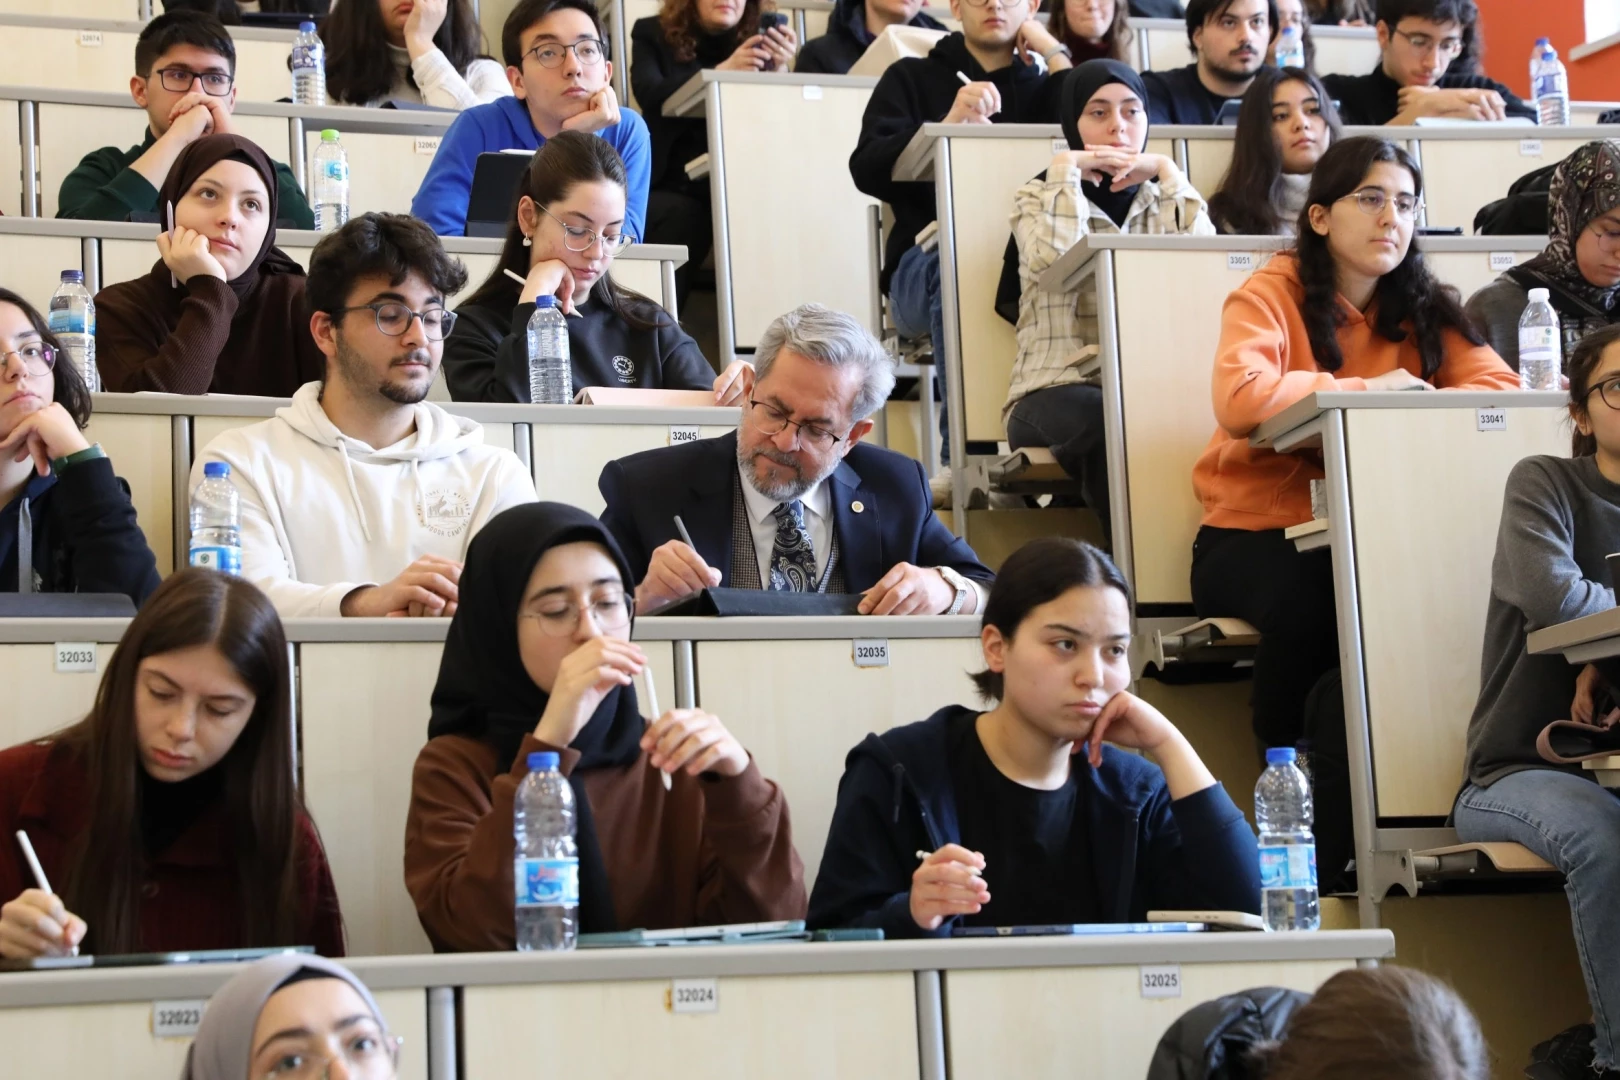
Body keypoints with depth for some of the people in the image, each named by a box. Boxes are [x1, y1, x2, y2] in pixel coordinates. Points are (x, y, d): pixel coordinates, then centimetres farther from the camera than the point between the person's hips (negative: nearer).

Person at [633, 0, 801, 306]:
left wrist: (780, 70, -21)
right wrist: (722, 71, -26)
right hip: (674, 186, -1)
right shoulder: (653, 35, 6)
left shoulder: (757, 42, 9)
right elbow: (651, 96, -13)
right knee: (681, 217, -31)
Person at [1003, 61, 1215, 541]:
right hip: (1057, 391, -2)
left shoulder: (1161, 200, 20)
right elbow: (1051, 259, -12)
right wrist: (1068, 169, -3)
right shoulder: (1039, 196, 13)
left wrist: (1165, 173, 2)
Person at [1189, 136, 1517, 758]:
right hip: (1254, 531, -4)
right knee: (1307, 597, -36)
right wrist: (1367, 390, -16)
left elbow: (1500, 386, -4)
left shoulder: (1422, 306, 9)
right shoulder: (1271, 294, -6)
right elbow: (1239, 400, -25)